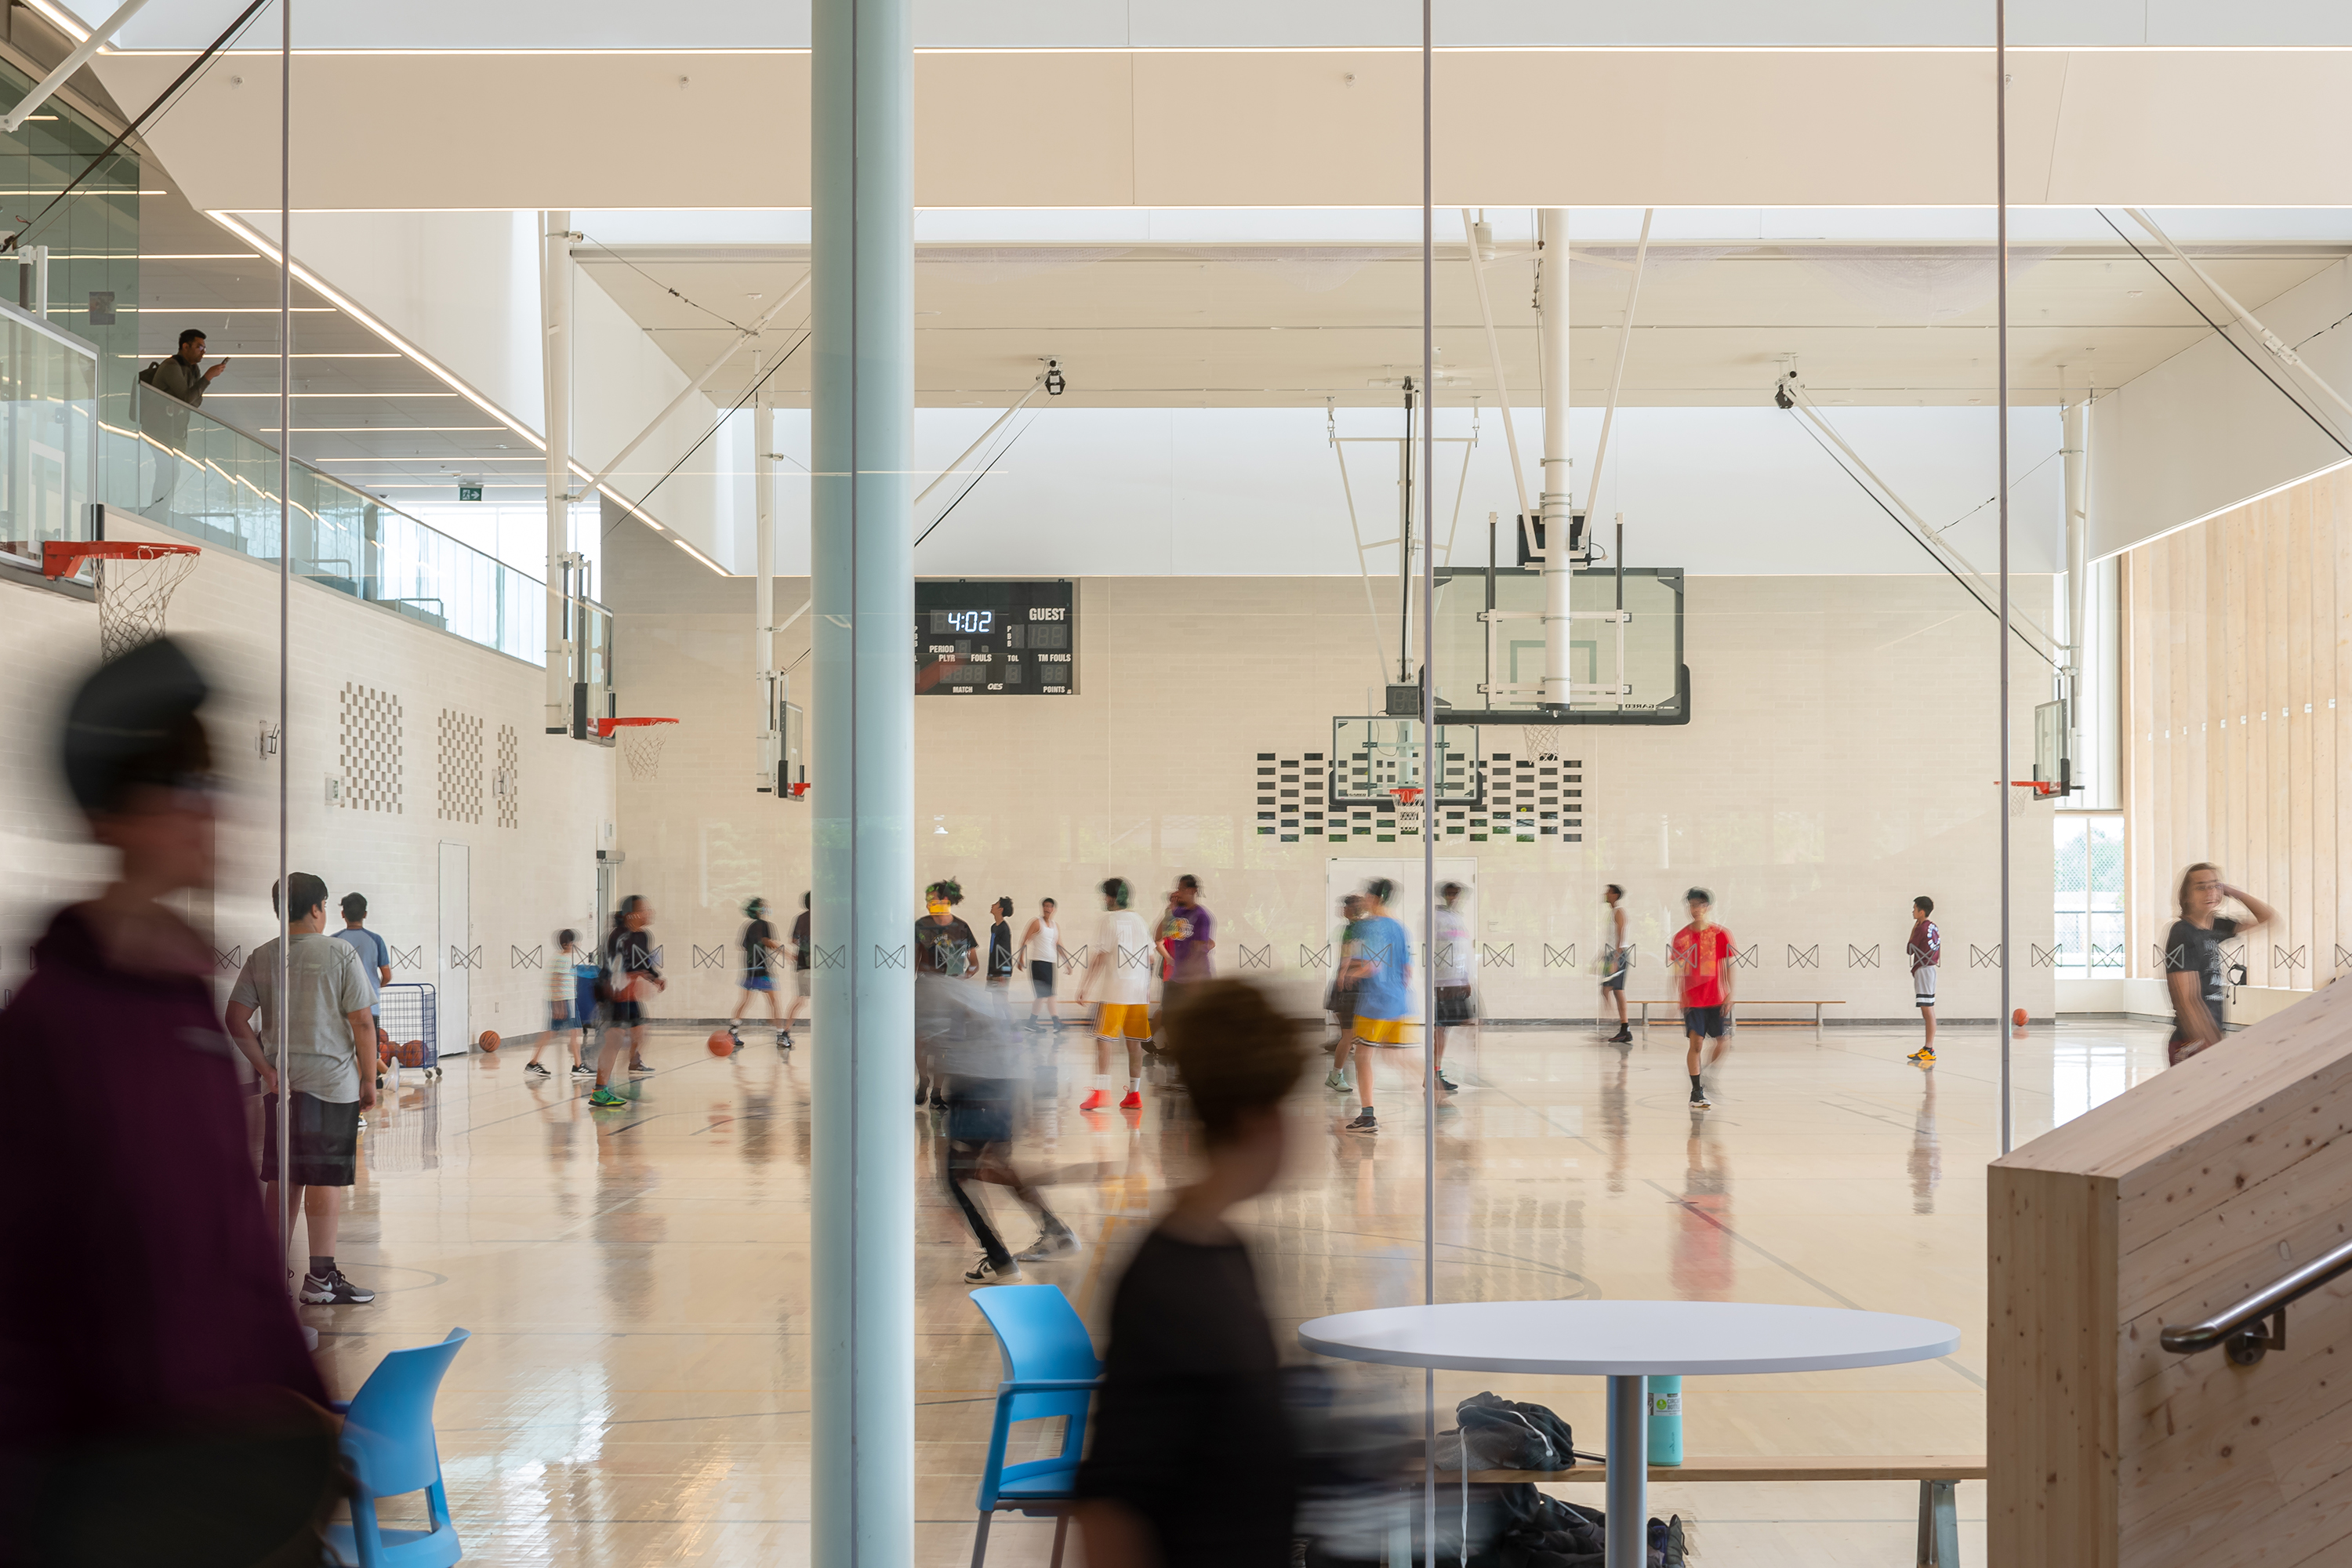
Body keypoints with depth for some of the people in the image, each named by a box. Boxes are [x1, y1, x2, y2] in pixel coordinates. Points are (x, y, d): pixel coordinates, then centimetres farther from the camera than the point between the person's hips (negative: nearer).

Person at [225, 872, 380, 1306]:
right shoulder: (340, 954, -7)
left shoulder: (261, 958, 5)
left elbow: (236, 1021, -1)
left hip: (281, 1085, 4)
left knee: (282, 1178, 12)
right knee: (325, 1179, -1)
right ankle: (320, 1277, 1)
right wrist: (369, 1079, 0)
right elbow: (362, 1023, -9)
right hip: (332, 1082, -4)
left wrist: (266, 1068, 2)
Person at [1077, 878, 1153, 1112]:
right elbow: (1150, 958, 16)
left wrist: (1085, 986, -7)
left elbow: (1100, 957, -10)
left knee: (1103, 1039, -4)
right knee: (1134, 1041, 8)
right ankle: (1134, 1093, 9)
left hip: (1113, 990, -6)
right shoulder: (1139, 920, 14)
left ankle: (1101, 1092, -11)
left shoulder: (1109, 920, -5)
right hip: (1139, 990, 6)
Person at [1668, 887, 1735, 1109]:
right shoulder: (1681, 936, 2)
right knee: (1696, 1044, -5)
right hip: (1692, 1000, 0)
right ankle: (1696, 1092, -1)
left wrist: (1730, 995, -7)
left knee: (1724, 1043, -1)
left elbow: (1730, 966, 0)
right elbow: (1677, 970, 6)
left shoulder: (1720, 934, -2)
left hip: (1718, 999, 0)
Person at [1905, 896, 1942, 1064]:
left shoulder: (1921, 928, -15)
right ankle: (1928, 1048, 14)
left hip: (1923, 970, -10)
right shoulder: (1933, 927, 14)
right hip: (1929, 968, 10)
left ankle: (1929, 1050, -13)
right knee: (1927, 1011, 11)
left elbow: (1909, 949, -7)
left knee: (1928, 1011, -11)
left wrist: (1913, 929, 1)